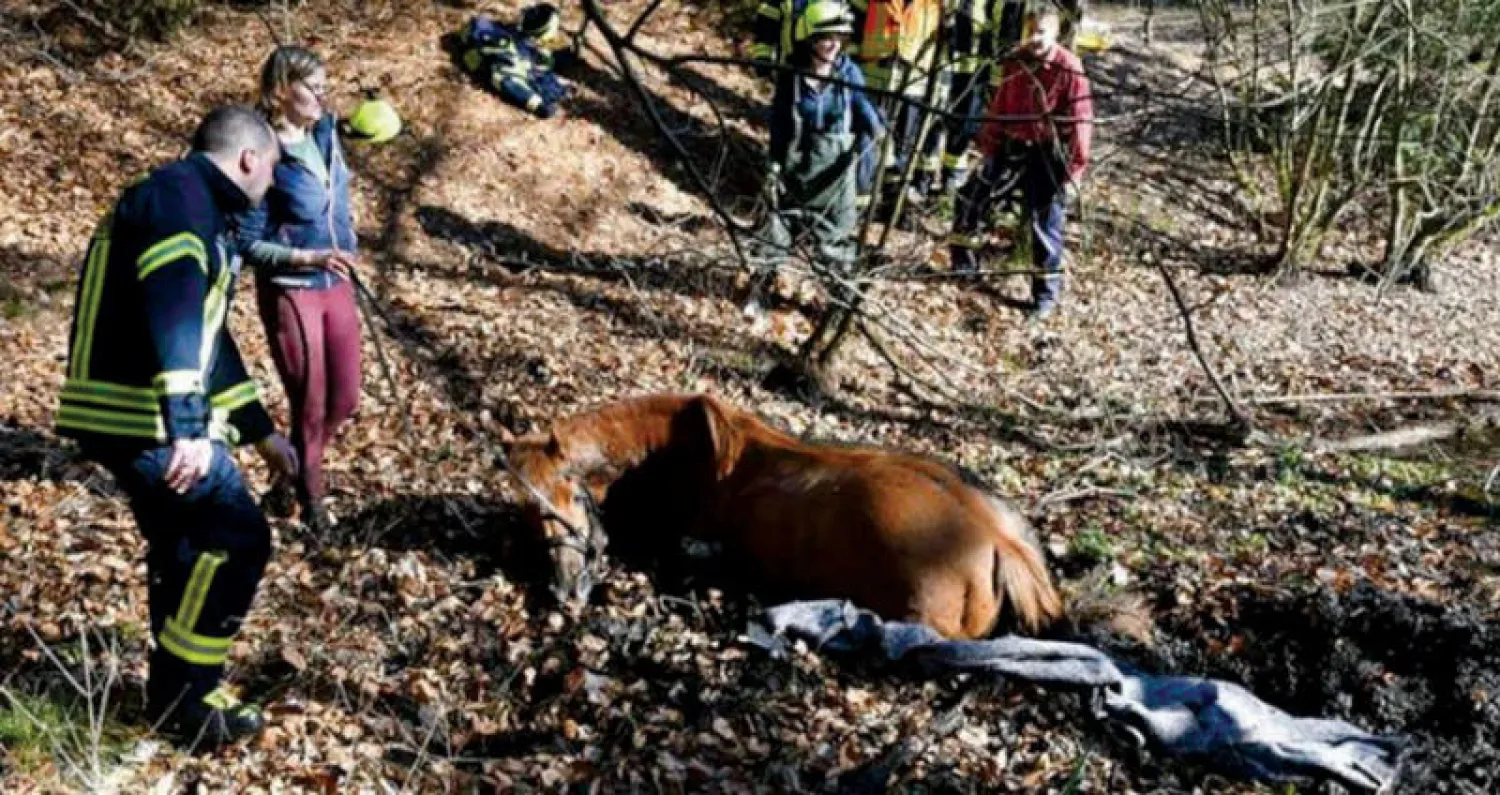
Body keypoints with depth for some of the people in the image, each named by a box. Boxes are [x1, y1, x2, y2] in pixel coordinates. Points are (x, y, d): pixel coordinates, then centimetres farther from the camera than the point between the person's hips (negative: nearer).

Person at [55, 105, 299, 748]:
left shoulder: (195, 212, 22)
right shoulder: (180, 196, -11)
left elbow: (208, 336, 29)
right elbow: (173, 314, -26)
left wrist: (260, 432, 32)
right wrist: (187, 426, -34)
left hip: (128, 417, 11)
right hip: (143, 416, -11)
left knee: (183, 545, 19)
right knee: (239, 537, -6)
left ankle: (176, 693, 29)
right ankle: (183, 700, 3)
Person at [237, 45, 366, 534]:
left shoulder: (326, 132, 2)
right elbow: (248, 242, -15)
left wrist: (347, 254, 11)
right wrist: (308, 259, -26)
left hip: (335, 286, 7)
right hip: (288, 292, -6)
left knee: (345, 400, 12)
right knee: (310, 406, 4)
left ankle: (293, 476, 36)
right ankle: (309, 498, 25)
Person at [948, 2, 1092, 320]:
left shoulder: (1070, 70, -16)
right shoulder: (1015, 62, 1)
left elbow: (1081, 122, -16)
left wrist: (1074, 171, -18)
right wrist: (988, 145, 14)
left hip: (1046, 155, -6)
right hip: (1010, 147, 6)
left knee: (1046, 224, 0)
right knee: (971, 198, 10)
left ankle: (1046, 292, 14)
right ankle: (962, 264, 30)